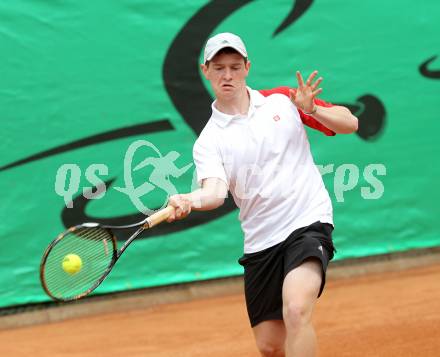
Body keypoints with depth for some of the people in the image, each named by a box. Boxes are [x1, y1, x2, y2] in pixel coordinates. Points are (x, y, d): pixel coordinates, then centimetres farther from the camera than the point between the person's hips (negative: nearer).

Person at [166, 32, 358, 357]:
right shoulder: (209, 141, 3)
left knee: (296, 311, -28)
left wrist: (311, 109, -13)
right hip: (260, 241, 3)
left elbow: (350, 124, 7)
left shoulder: (281, 101, 5)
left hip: (308, 222, -3)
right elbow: (216, 192, -16)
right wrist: (189, 201, -39)